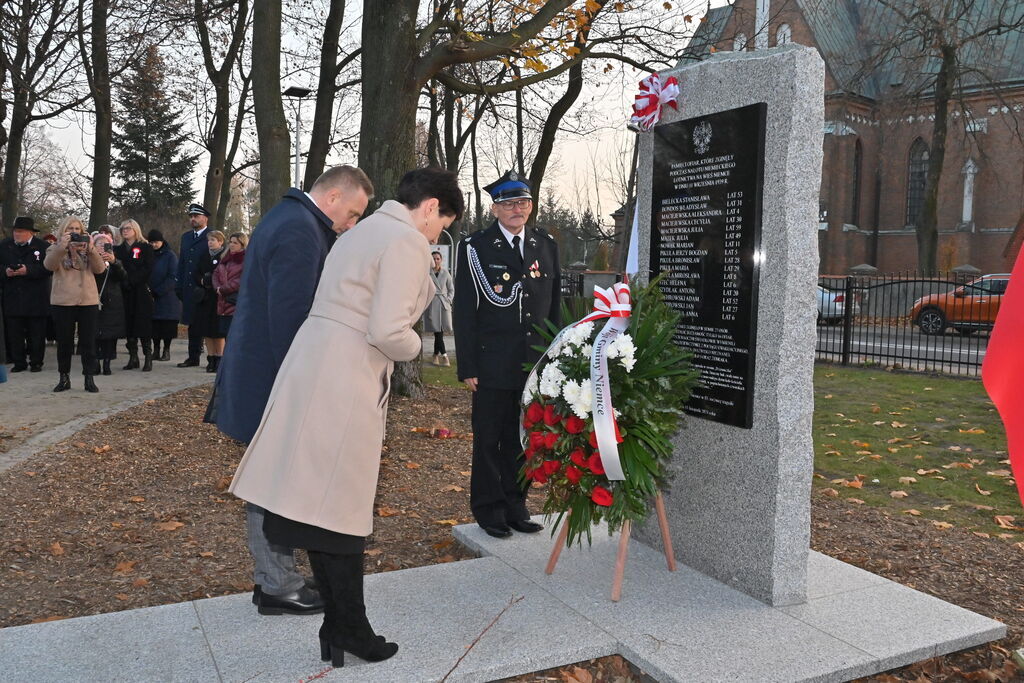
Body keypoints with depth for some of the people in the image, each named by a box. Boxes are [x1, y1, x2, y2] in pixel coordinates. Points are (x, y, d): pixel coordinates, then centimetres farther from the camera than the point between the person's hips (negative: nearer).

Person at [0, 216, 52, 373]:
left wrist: (29, 270, -20)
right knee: (14, 333, 5)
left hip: (36, 299, -3)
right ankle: (19, 362, 14)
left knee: (36, 333, 3)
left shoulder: (42, 246, -4)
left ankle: (36, 362, 13)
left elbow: (49, 268, -11)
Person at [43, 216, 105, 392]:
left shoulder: (88, 248, 13)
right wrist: (62, 247, -24)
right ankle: (64, 378, 15)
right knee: (64, 341, 5)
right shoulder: (56, 248, 9)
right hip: (62, 302, -1)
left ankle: (89, 379, 5)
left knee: (88, 342, 0)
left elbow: (100, 269, -2)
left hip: (88, 300, 1)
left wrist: (91, 250, -16)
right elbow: (49, 265, -12)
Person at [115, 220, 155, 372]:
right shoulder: (118, 249, 17)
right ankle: (133, 358, 7)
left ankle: (148, 358, -4)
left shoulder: (145, 247, 3)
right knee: (129, 325, 3)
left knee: (144, 324, -7)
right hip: (125, 292, 4)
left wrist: (131, 280, -14)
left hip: (141, 291, -4)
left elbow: (147, 269, -6)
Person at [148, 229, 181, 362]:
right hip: (151, 297, 4)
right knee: (154, 325, 3)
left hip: (167, 297, -4)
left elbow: (173, 277, -9)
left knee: (167, 325, -1)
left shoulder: (170, 256, -3)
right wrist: (148, 290, -7)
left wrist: (157, 291, -13)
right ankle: (156, 350, 10)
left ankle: (166, 350, 7)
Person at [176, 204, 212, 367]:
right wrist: (179, 286, 10)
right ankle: (193, 358, 17)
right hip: (189, 289, 6)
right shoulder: (186, 237, 17)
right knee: (192, 323, 11)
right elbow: (181, 262, 17)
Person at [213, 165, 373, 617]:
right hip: (276, 382, -11)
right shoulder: (300, 230, -18)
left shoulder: (287, 218, 15)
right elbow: (289, 314, -24)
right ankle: (278, 588, 13)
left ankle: (271, 578, 29)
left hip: (260, 376, 11)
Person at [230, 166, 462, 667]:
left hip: (314, 368, 10)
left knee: (321, 501, 12)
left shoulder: (367, 230, 20)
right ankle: (350, 631, 16)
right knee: (341, 508, 1)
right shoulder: (407, 242, -11)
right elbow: (388, 331, -18)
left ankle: (339, 625, 25)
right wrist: (415, 346, 0)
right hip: (343, 383, -10)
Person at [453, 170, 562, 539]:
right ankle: (489, 509, 22)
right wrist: (468, 367, -9)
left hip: (536, 364, 4)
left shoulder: (546, 244, 9)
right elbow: (464, 311, -5)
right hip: (493, 365, -4)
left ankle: (515, 505, 27)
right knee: (489, 439, 7)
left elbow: (555, 304, 13)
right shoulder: (475, 247, -3)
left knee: (523, 438, 13)